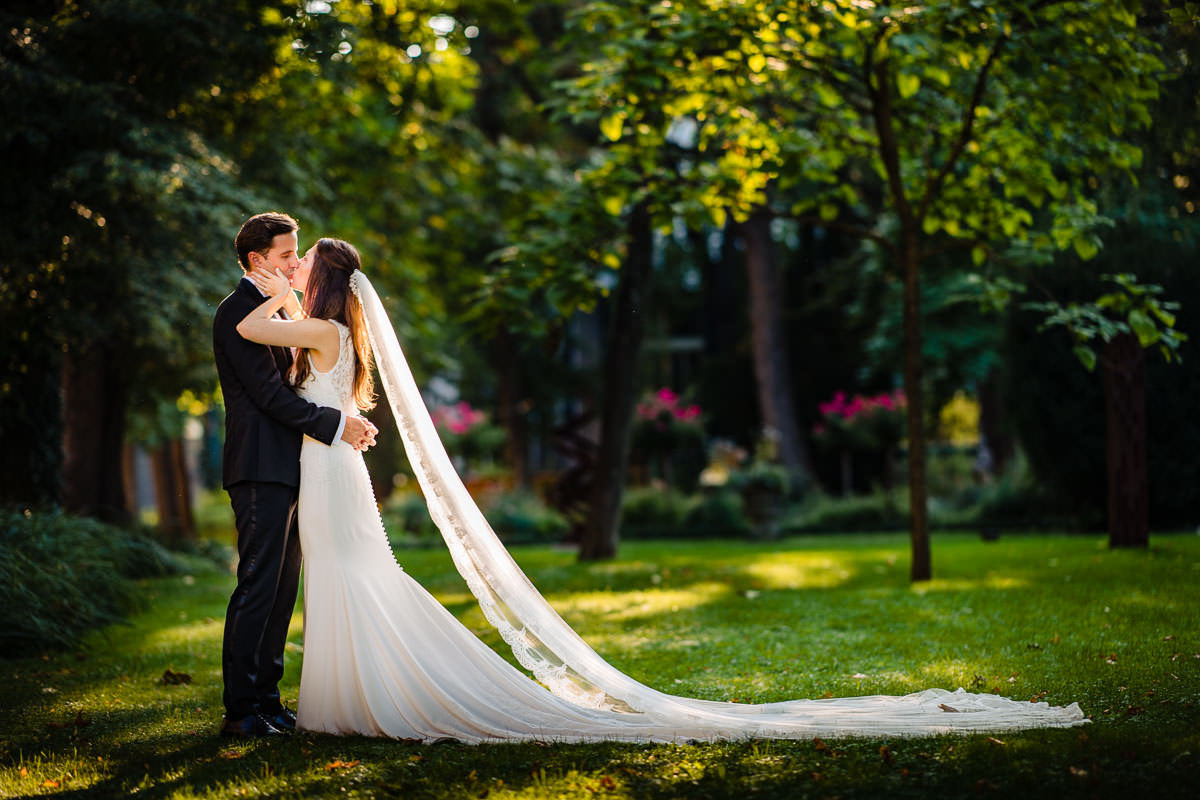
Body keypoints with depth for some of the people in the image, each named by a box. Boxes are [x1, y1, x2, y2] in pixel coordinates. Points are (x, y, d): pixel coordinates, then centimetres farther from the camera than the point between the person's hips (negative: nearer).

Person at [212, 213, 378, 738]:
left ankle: (265, 698, 16)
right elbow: (267, 392, -17)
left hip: (283, 470, 10)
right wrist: (335, 424, -15)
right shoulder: (238, 311, -10)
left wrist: (347, 423, 9)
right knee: (257, 587, -9)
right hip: (260, 468, -10)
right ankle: (240, 711, -6)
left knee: (282, 588, 11)